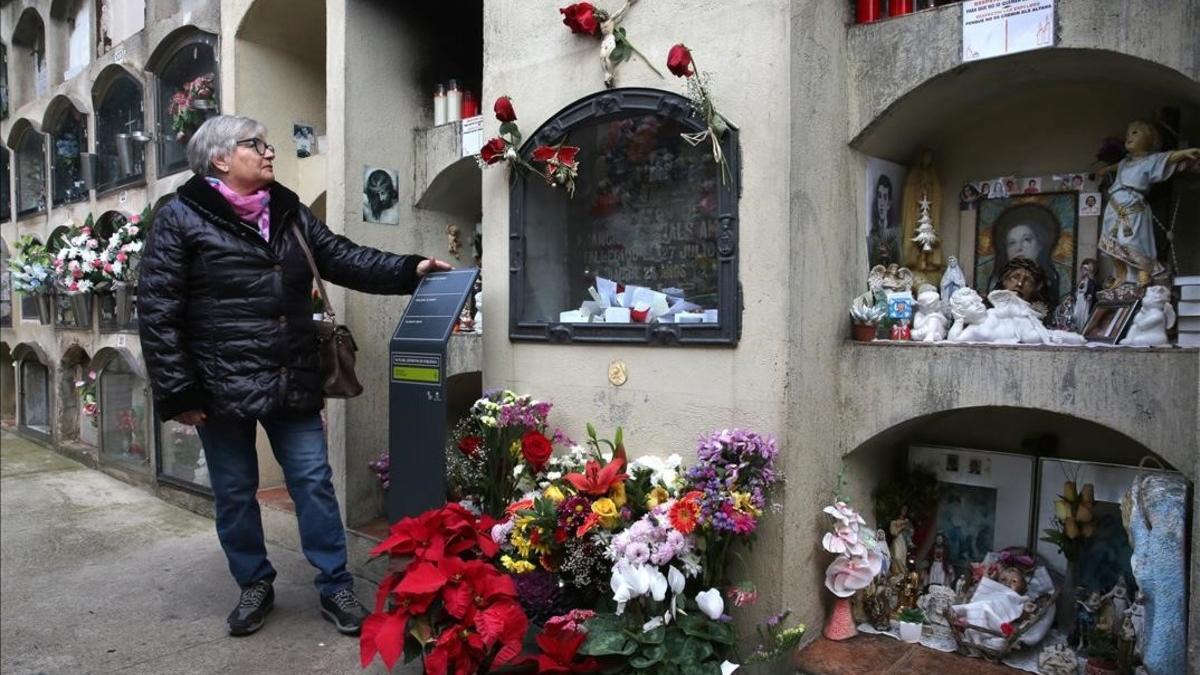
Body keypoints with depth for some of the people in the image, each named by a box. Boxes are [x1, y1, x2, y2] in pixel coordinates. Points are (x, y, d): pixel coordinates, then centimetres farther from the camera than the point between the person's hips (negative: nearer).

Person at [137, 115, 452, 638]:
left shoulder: (289, 212, 11)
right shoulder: (180, 219, -6)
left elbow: (342, 258, 11)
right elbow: (158, 313, -8)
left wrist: (409, 270, -2)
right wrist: (179, 395, -11)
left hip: (293, 383, 4)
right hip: (223, 388, -3)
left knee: (314, 482, 5)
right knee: (235, 493, 11)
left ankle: (336, 588, 17)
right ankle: (254, 585, 31)